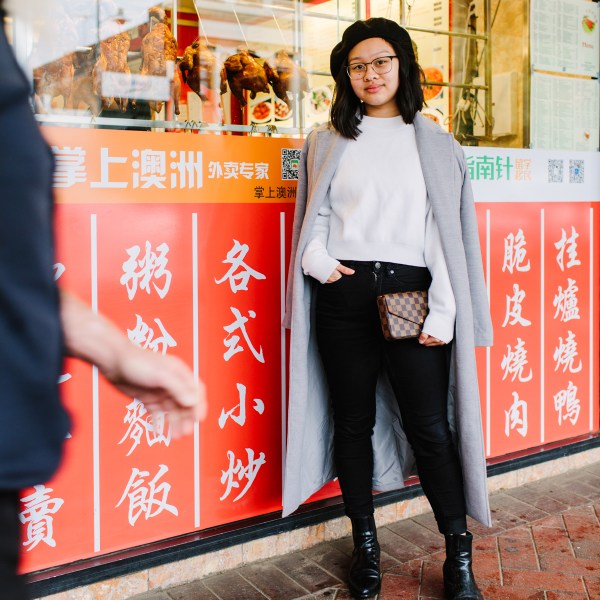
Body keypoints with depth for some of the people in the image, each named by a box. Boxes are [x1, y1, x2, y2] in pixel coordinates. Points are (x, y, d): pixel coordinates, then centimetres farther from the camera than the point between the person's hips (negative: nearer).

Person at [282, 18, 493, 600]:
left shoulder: (435, 144, 9)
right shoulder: (326, 142, 12)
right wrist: (317, 259, -9)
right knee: (354, 422, 7)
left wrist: (444, 312, -6)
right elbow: (313, 219, 13)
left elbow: (448, 230, 3)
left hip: (409, 291, -1)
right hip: (344, 296, 1)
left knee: (430, 426, -1)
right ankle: (365, 546, 23)